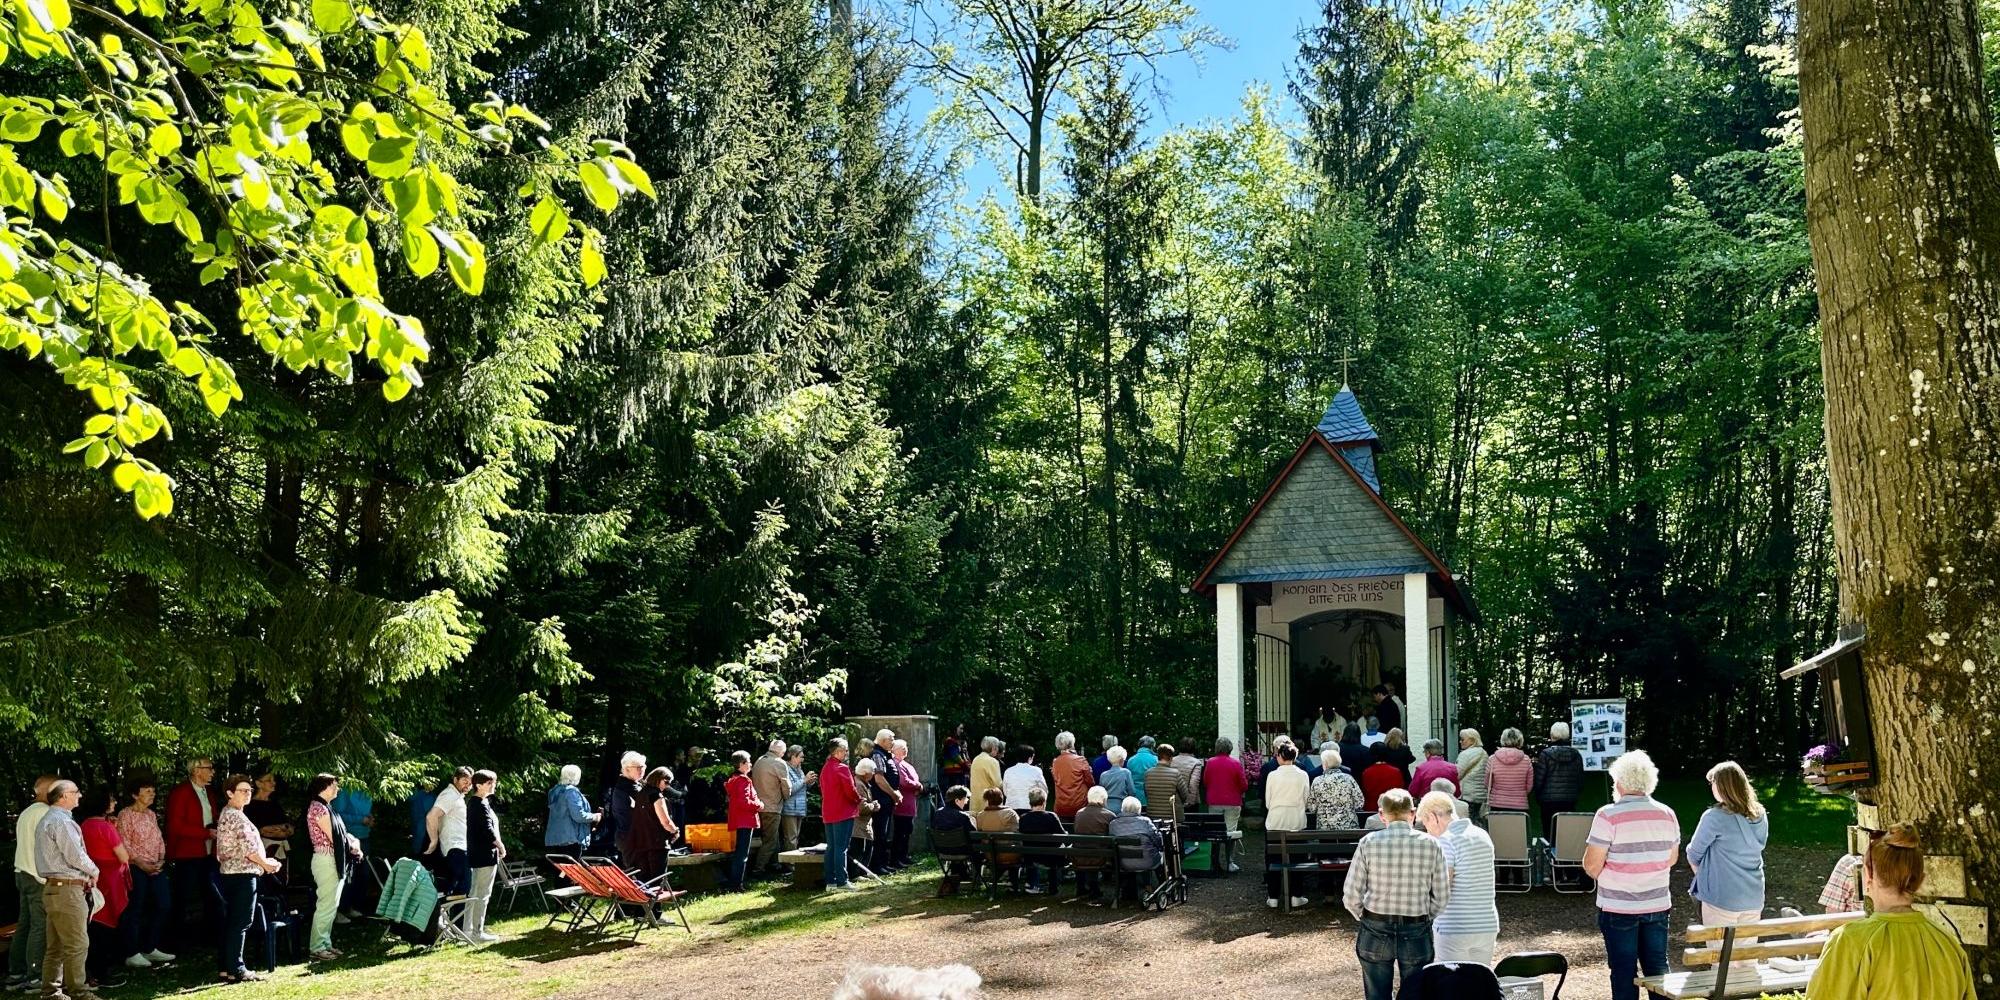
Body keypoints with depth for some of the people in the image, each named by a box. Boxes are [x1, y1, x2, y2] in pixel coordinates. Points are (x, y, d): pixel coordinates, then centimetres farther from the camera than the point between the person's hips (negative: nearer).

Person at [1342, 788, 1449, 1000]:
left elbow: (1351, 896, -7)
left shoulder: (1368, 843, -8)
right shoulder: (1431, 845, -6)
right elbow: (1441, 897, -2)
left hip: (1375, 932, 0)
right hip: (1416, 934, 0)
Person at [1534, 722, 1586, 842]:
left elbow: (1539, 779, -6)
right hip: (1570, 801, 3)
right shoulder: (1576, 755, 3)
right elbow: (1580, 780, 9)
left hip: (1549, 801, -3)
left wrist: (1537, 797, 8)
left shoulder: (1546, 754, -9)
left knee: (1549, 834, 1)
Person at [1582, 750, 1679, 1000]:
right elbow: (1672, 859, 12)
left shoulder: (1608, 816, -16)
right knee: (1658, 966, 14)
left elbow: (1592, 867, -15)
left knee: (1624, 971, 5)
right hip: (1658, 905, 4)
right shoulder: (1667, 814, 0)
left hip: (1618, 907, -4)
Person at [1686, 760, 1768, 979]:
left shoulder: (1714, 817, -16)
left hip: (1722, 900, -6)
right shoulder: (1759, 817, 2)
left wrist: (1701, 873, 16)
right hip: (1753, 899, 6)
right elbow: (1759, 847, 14)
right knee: (1747, 961, 14)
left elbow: (1694, 854, -6)